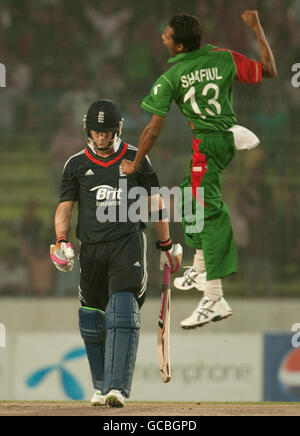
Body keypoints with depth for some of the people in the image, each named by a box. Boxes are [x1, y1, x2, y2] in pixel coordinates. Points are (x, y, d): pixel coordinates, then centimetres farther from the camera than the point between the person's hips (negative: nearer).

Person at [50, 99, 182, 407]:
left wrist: (166, 246, 14)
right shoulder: (76, 164, 10)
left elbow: (155, 203, 13)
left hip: (127, 243, -3)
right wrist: (62, 241, -8)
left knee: (122, 312, -18)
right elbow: (65, 206, 9)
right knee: (92, 322, 5)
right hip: (91, 247, 3)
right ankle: (102, 387, 21)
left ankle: (117, 387, -25)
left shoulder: (137, 160, 7)